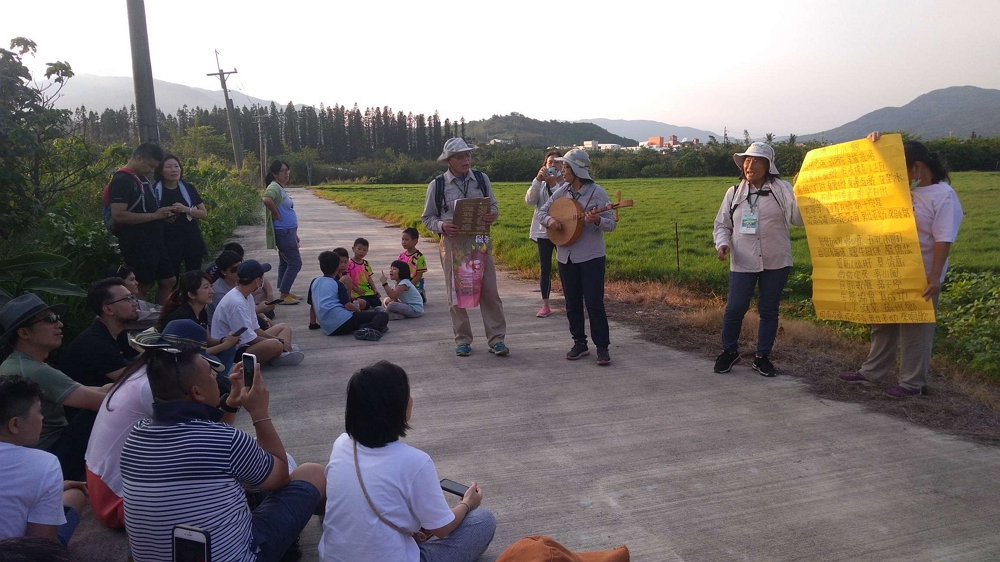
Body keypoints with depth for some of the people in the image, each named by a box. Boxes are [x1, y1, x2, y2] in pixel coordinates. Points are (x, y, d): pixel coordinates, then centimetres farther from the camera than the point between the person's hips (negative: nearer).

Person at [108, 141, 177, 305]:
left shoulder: (142, 178, 15)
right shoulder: (122, 180, -14)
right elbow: (118, 215, -23)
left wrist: (163, 214, 8)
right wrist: (154, 215, -20)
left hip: (153, 241, 9)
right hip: (137, 244, -9)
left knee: (167, 281, 12)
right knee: (142, 286, -2)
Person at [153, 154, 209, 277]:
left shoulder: (188, 188, 5)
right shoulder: (155, 191, -2)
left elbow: (204, 214, 5)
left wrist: (186, 209, -11)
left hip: (192, 241, 2)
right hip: (169, 243, -2)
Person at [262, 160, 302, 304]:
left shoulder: (281, 188, 15)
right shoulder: (274, 187, -15)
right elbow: (267, 200, -39)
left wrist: (295, 234, 23)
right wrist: (276, 214, -23)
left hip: (288, 232, 10)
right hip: (283, 232, -10)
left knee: (285, 262, 15)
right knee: (295, 262, -9)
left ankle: (285, 292, 25)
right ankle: (283, 295, -5)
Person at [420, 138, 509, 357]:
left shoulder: (481, 178, 6)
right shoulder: (437, 185, 0)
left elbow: (493, 206, 15)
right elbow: (427, 217, 5)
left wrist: (493, 215, -9)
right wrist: (442, 226, -16)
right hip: (453, 242, -1)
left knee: (489, 291, -1)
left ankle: (496, 339, 6)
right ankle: (463, 340, 17)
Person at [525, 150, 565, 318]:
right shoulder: (540, 182, 7)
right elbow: (529, 200, -9)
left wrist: (554, 182, -22)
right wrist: (538, 180, -19)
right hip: (543, 230, 2)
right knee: (545, 268, 6)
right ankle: (545, 305, 12)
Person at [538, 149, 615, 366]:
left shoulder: (597, 193, -9)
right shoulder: (561, 191, 5)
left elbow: (611, 224, -9)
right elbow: (542, 210, 13)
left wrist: (597, 220, -30)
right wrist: (549, 220, -9)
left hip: (591, 256, -5)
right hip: (566, 256, 5)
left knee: (594, 303, -4)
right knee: (572, 304, 11)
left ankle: (602, 347, 5)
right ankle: (580, 344, 24)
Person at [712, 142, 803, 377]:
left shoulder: (781, 189, -1)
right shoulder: (734, 192, 6)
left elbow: (799, 218, -9)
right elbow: (722, 224, 12)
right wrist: (722, 243, -6)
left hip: (775, 262, -1)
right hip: (743, 263, 1)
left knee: (769, 311, 10)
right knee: (734, 309, 3)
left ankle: (762, 357, 24)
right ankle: (729, 352, 25)